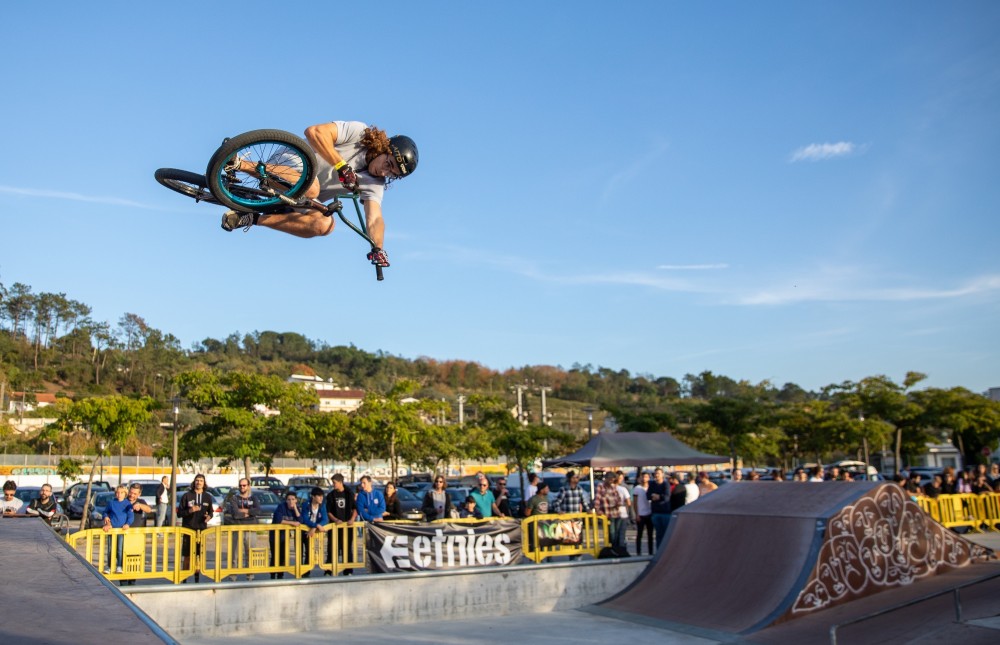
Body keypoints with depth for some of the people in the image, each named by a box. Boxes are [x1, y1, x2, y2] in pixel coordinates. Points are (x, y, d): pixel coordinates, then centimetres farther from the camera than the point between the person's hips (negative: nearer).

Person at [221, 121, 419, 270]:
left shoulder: (374, 185, -2)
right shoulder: (358, 132, -13)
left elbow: (375, 217, -16)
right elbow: (315, 132, -25)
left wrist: (378, 248, -35)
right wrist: (342, 166, -33)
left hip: (299, 199, 5)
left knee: (324, 225, -25)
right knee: (310, 188, -39)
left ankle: (253, 219, -19)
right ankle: (240, 164, -30)